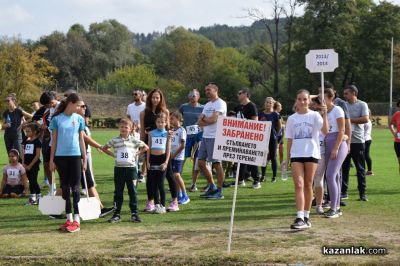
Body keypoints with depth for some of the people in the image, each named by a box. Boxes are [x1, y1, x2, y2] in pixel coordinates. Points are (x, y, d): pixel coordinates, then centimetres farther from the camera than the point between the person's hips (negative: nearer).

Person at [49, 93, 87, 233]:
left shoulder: (79, 119, 4)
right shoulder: (57, 119, 0)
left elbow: (81, 140, 8)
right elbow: (54, 141, 4)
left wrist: (84, 159, 6)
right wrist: (51, 160, 2)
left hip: (75, 156, 0)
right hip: (61, 156, 0)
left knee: (75, 187, -2)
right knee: (65, 187, 7)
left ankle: (76, 220, -3)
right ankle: (69, 219, 15)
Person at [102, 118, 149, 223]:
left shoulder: (134, 140, 1)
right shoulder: (114, 140, 2)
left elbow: (146, 147, 9)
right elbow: (104, 148, 12)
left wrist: (137, 153, 1)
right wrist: (113, 155, 3)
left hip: (131, 168, -1)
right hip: (119, 168, 1)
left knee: (132, 192, 2)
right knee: (118, 192, 5)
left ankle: (134, 213, 8)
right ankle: (117, 214, 10)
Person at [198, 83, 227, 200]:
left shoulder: (220, 103, -8)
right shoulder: (207, 105, 18)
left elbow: (213, 119, -19)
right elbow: (199, 122, 11)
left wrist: (204, 118, 0)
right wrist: (208, 120, -8)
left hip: (215, 137, -9)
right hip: (205, 136, 9)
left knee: (216, 164, -4)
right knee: (201, 162, 8)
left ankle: (219, 191, 3)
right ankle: (212, 186, 20)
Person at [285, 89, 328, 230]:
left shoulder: (314, 115, 1)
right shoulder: (292, 118, 8)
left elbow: (325, 131, -15)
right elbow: (289, 139, 11)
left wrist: (324, 114, -25)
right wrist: (287, 158, 8)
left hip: (311, 154, -1)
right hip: (296, 155, 1)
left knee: (308, 185, 6)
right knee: (299, 185, -9)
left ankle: (306, 216, 16)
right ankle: (300, 218, -16)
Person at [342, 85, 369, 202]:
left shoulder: (362, 105, -2)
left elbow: (365, 119, -16)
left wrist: (350, 120, -12)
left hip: (357, 141, -4)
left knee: (360, 168, 3)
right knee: (344, 167, 6)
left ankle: (362, 193, 9)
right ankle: (343, 192, 12)